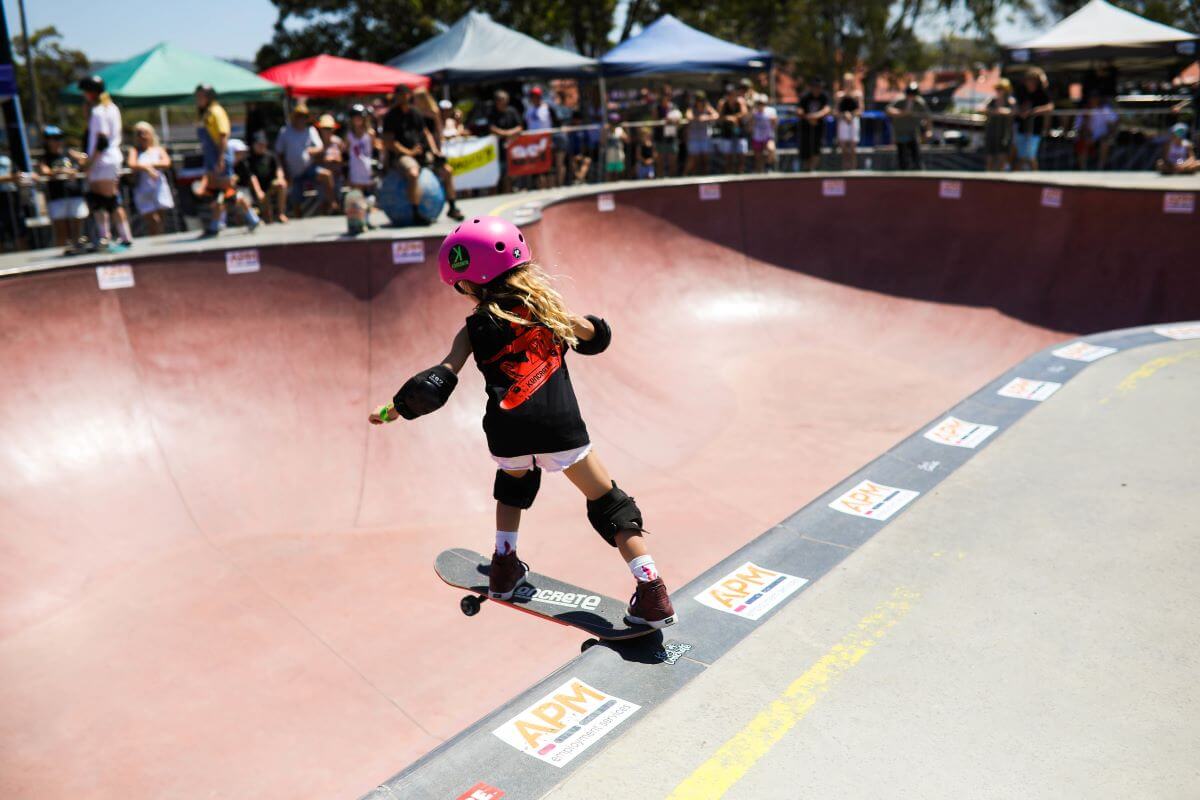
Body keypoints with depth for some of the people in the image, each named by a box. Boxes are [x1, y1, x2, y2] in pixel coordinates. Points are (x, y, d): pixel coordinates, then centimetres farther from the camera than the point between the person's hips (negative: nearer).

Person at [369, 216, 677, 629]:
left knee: (513, 481, 35)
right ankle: (652, 594, 1)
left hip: (507, 436, 0)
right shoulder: (545, 304, 9)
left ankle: (504, 567, 37)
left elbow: (437, 383, -2)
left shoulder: (475, 329, 4)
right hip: (561, 428, 0)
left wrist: (395, 408, 10)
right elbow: (594, 337, 23)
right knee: (607, 503, 8)